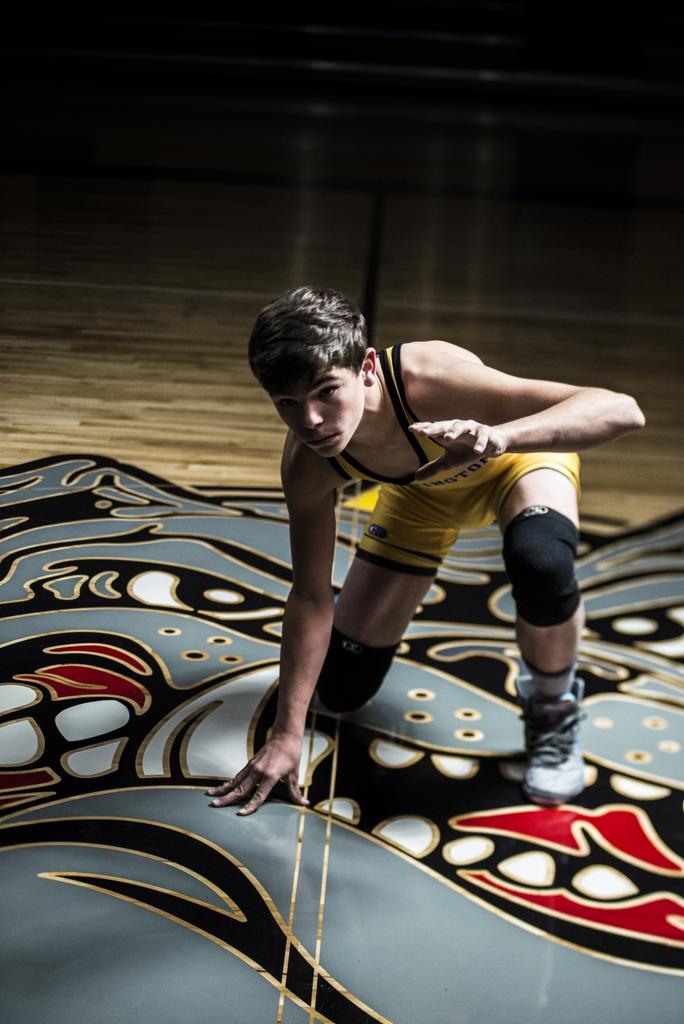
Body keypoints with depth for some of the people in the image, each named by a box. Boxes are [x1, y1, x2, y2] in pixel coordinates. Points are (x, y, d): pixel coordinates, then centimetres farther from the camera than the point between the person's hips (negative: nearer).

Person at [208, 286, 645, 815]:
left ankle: (553, 707, -7)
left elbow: (622, 410, -48)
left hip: (518, 453, -2)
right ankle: (363, 614, 38)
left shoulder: (432, 379, -43)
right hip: (422, 491, 3)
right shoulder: (308, 463, -30)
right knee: (342, 690, 1)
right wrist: (286, 734, -18)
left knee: (541, 564, -40)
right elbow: (311, 597, -18)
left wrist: (498, 437, -66)